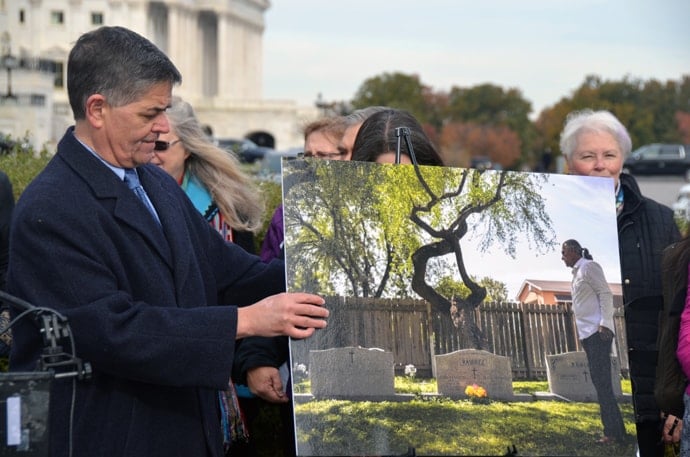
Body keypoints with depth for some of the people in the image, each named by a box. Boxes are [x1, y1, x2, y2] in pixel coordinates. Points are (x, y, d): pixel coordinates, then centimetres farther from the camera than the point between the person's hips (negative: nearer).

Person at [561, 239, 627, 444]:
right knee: (600, 381, 8)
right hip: (587, 333, 10)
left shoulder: (589, 266, -6)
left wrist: (604, 324, -21)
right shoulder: (577, 273, 20)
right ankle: (616, 428, 11)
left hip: (598, 331, -10)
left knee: (602, 381, -12)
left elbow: (606, 294, -13)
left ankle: (613, 431, -12)